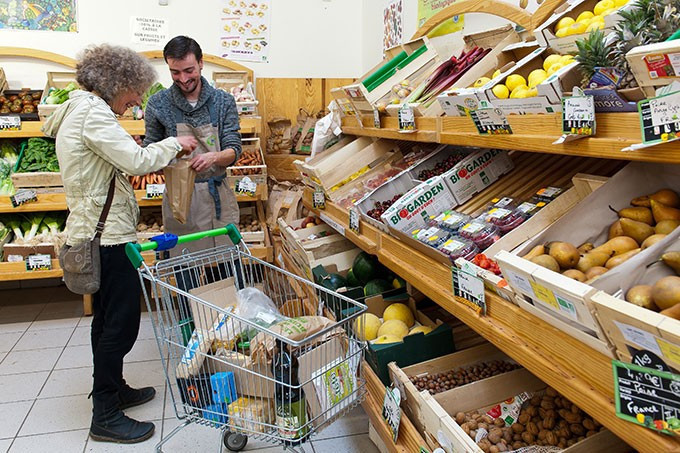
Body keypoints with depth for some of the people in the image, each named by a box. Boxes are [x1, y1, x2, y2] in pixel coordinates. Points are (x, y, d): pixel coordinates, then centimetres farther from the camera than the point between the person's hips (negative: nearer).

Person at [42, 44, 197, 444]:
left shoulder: (80, 109, 17)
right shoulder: (92, 113, -16)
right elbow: (137, 160, -23)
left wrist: (164, 155, 11)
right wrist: (174, 144, -8)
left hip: (96, 232, 11)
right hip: (108, 235, -11)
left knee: (109, 318, 20)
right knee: (121, 322, -3)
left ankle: (113, 389, 37)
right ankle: (106, 417, 9)